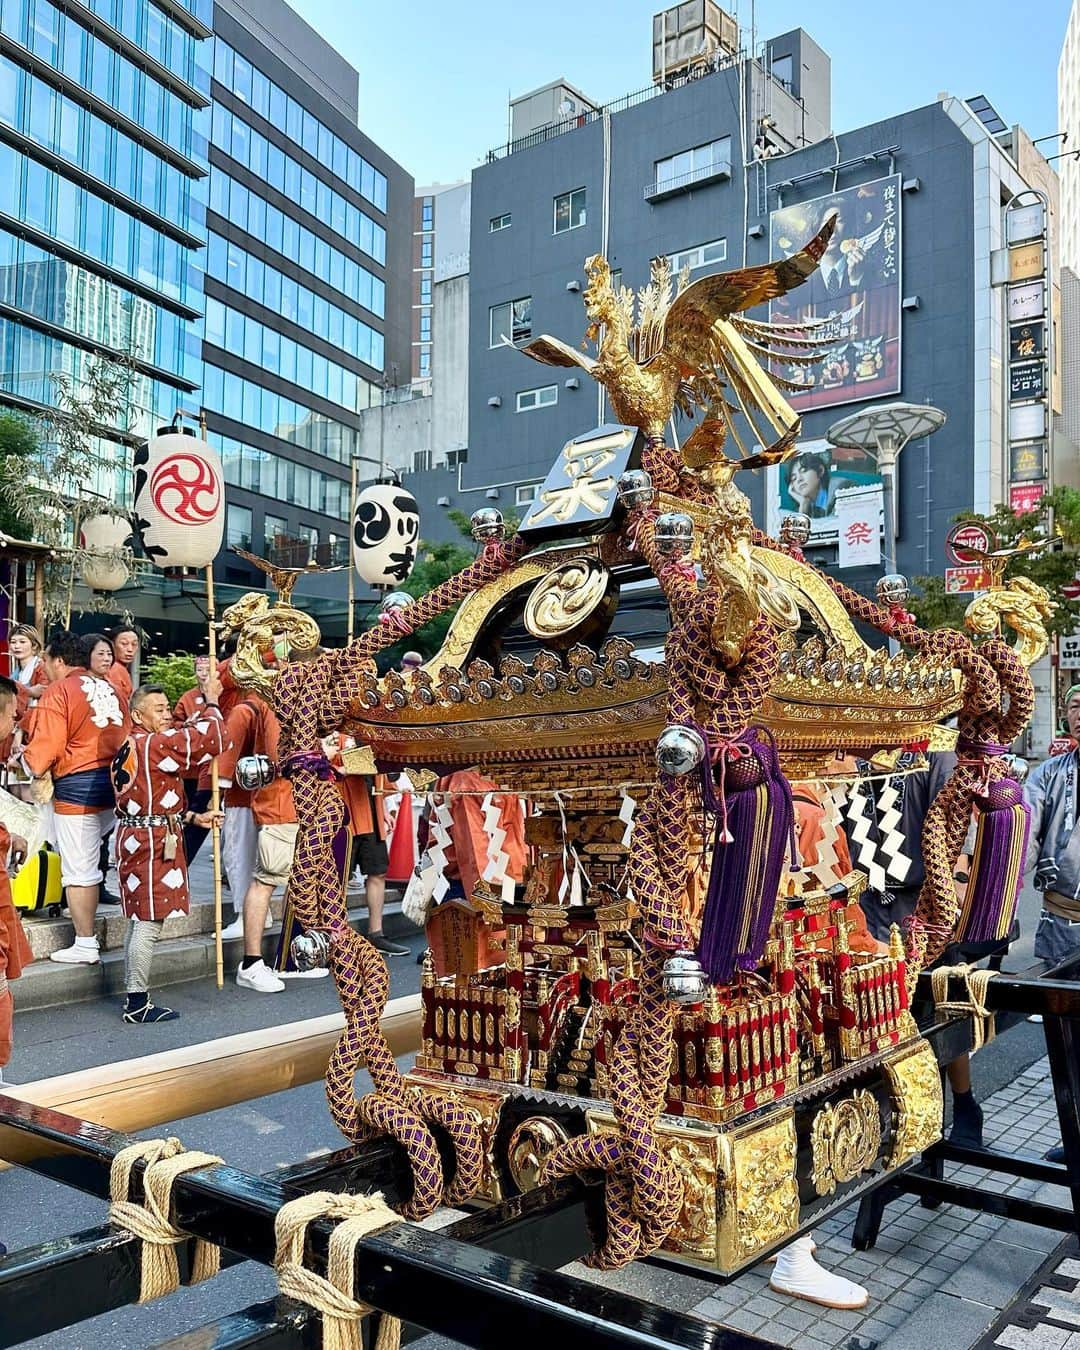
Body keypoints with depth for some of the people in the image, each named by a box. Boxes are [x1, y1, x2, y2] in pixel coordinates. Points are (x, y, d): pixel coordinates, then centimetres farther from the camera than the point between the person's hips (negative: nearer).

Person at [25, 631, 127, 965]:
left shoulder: (57, 693, -9)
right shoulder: (108, 687, 12)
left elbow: (46, 747, -14)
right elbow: (124, 736, 14)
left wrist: (30, 762, 7)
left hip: (76, 787, -7)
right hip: (115, 782, 7)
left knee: (79, 871, 1)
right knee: (92, 860, 18)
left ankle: (85, 946, 7)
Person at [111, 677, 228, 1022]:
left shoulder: (129, 748, 16)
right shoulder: (155, 744, -16)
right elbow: (209, 741, -19)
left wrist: (193, 817, 17)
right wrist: (211, 701, -4)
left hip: (136, 838, 11)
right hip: (153, 843, -11)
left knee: (140, 921, 15)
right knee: (148, 924, -4)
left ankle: (134, 1000, 22)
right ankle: (137, 1004, 2)